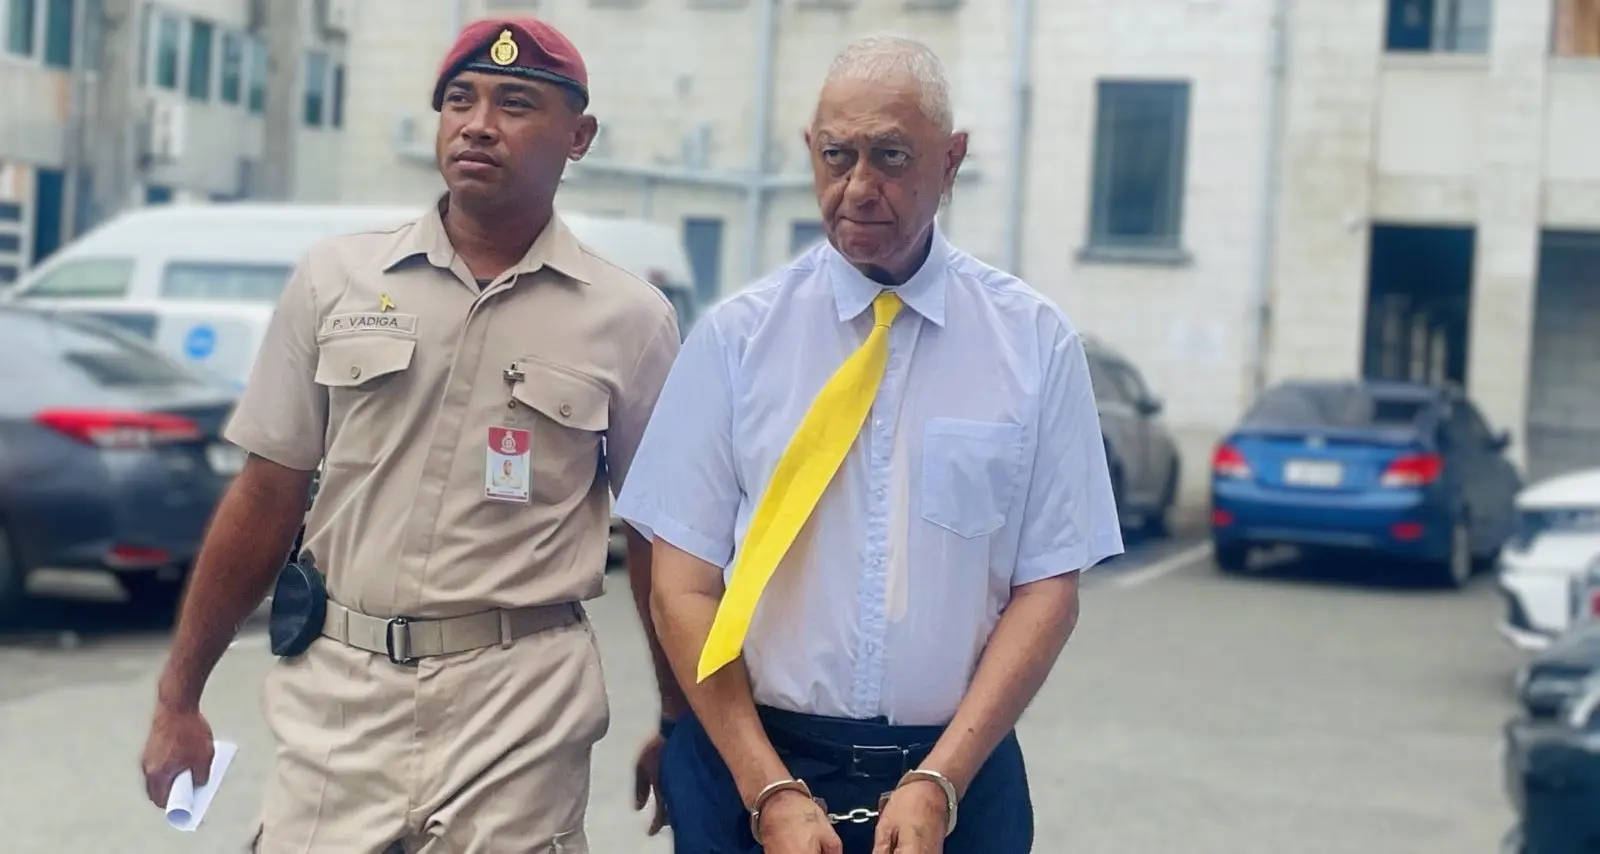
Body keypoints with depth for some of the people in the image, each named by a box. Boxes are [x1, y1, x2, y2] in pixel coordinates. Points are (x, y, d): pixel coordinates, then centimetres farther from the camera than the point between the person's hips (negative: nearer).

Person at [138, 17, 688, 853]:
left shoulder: (629, 319, 0)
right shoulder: (337, 278, 3)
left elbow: (660, 535, 6)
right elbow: (266, 496, 7)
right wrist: (179, 697, 7)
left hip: (520, 704, -1)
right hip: (338, 690, 1)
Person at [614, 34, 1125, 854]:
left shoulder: (1036, 342, -2)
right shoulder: (735, 335, -3)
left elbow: (1048, 587, -4)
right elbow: (682, 583, -5)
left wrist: (938, 784, -12)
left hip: (954, 774, 0)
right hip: (750, 764, 0)